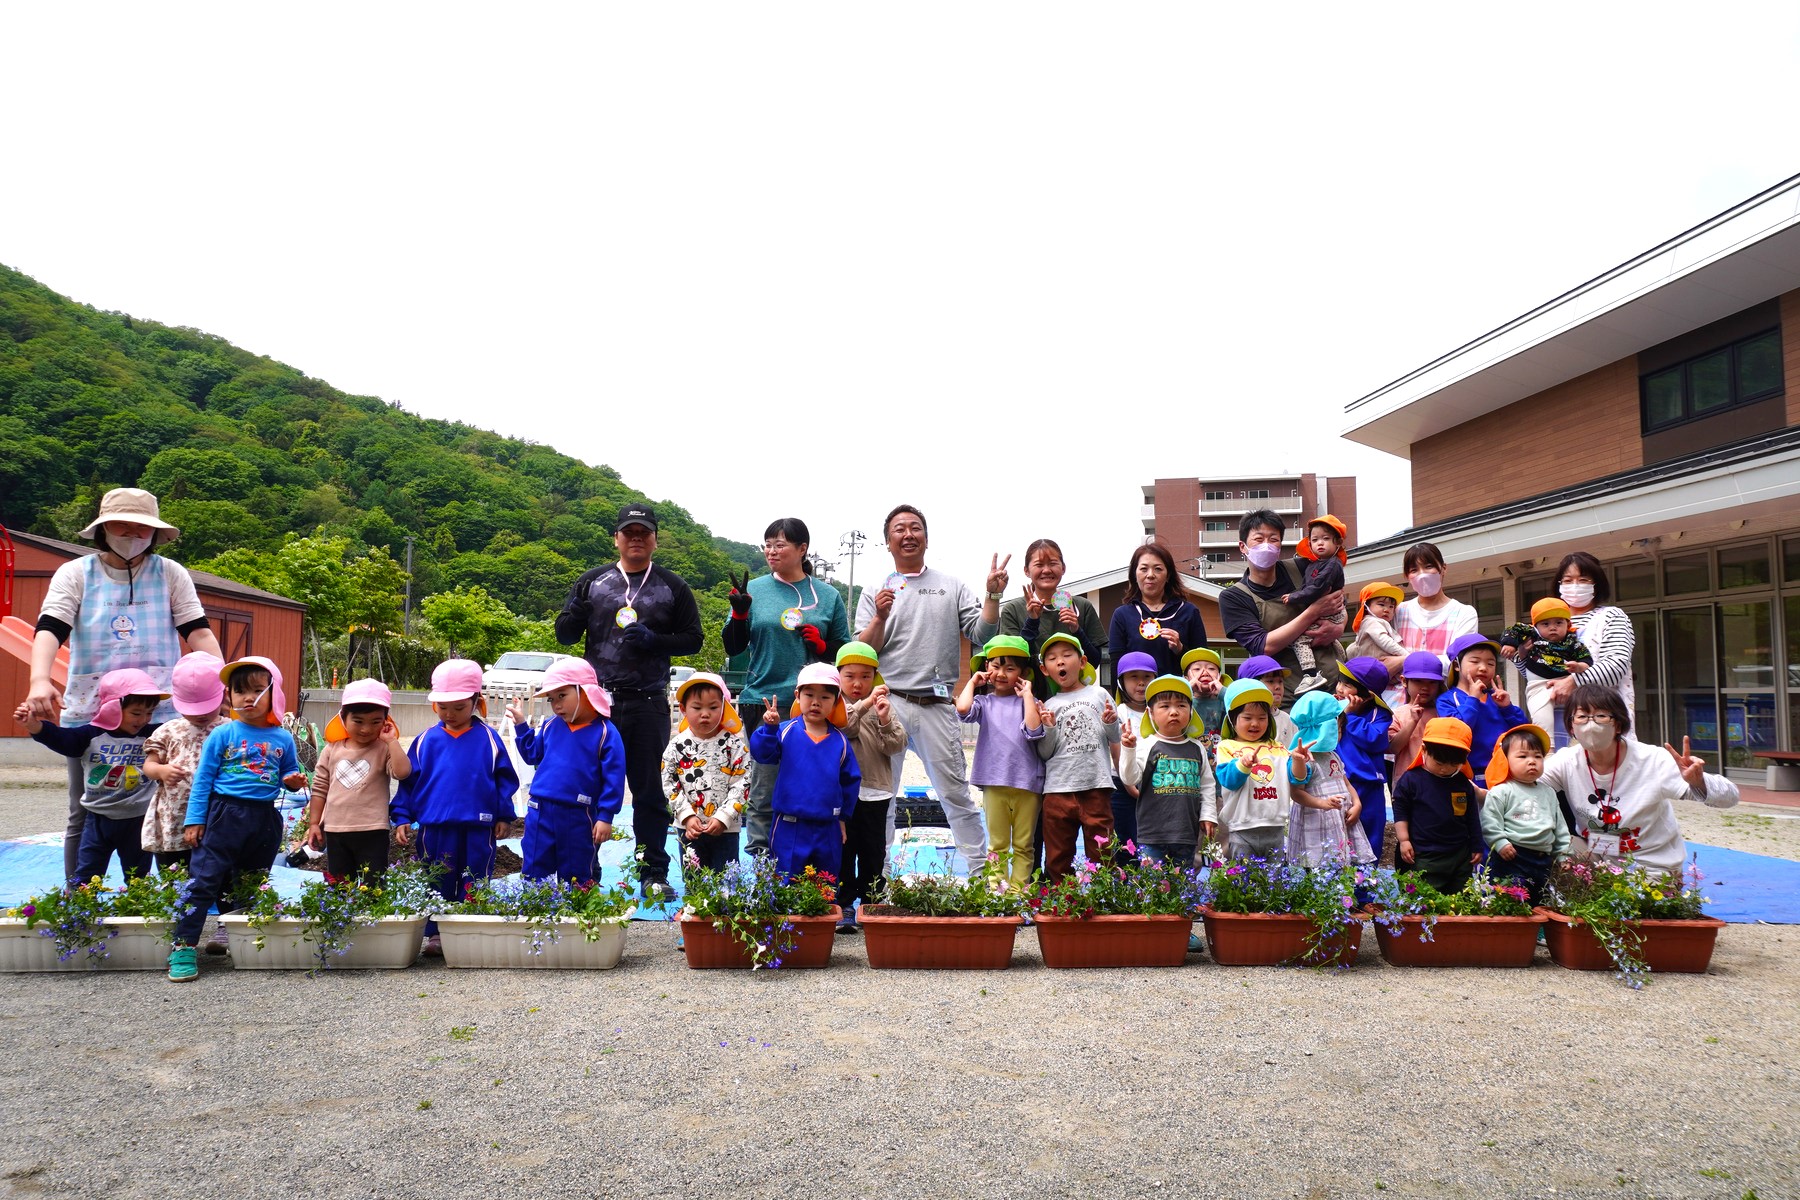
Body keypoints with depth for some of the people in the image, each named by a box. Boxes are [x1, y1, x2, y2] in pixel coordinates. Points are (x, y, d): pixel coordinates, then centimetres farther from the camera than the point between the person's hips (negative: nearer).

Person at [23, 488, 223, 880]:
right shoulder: (75, 574, 6)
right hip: (89, 714, 1)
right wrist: (40, 681, -26)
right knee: (84, 818, 9)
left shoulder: (172, 574, 6)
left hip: (160, 715, 0)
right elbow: (50, 629, -7)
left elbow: (198, 631, 0)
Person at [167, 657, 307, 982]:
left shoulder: (282, 738, 5)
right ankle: (182, 946, -5)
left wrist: (294, 781, -7)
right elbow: (203, 779, -1)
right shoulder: (222, 735, -3)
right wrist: (195, 820, -5)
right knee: (203, 880, -8)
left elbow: (290, 773, 17)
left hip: (265, 819, 3)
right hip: (225, 814, -3)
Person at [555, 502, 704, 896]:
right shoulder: (592, 582, 10)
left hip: (649, 704, -1)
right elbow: (564, 635, 10)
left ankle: (654, 874, 11)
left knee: (650, 791, 5)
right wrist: (574, 616, -13)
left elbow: (693, 639, 7)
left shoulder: (673, 587, 9)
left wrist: (656, 640, -11)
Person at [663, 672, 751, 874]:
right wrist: (687, 816, -11)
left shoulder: (733, 744, -6)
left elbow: (742, 784, -10)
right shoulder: (677, 746, -2)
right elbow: (669, 786, -1)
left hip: (726, 827, -2)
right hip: (689, 828, 2)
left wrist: (723, 817, -16)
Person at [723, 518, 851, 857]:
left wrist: (823, 645, -7)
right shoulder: (754, 589, 7)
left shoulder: (828, 595, 8)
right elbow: (732, 648, 7)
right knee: (764, 790, -1)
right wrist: (739, 612, -9)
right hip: (763, 701, -1)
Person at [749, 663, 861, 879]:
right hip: (789, 827, -2)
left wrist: (843, 816, 11)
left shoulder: (840, 740, 1)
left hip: (827, 829, 2)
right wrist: (770, 728, -32)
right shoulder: (786, 732, -5)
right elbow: (761, 753, -18)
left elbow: (851, 779, 9)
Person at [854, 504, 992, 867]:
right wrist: (880, 617, -12)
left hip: (938, 707, 0)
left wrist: (993, 596, -7)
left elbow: (980, 634, 6)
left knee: (956, 794, 1)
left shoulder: (952, 587, 13)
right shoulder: (875, 594, 11)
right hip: (888, 704, 0)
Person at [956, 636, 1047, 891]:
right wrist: (972, 682, -1)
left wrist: (1027, 695, -8)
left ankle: (1019, 890, 15)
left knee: (1024, 845, 9)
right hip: (994, 783, 1)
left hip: (1027, 784, 0)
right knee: (998, 845, 8)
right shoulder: (984, 702, 5)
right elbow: (963, 709, -16)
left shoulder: (1028, 702, 3)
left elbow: (1034, 731, -14)